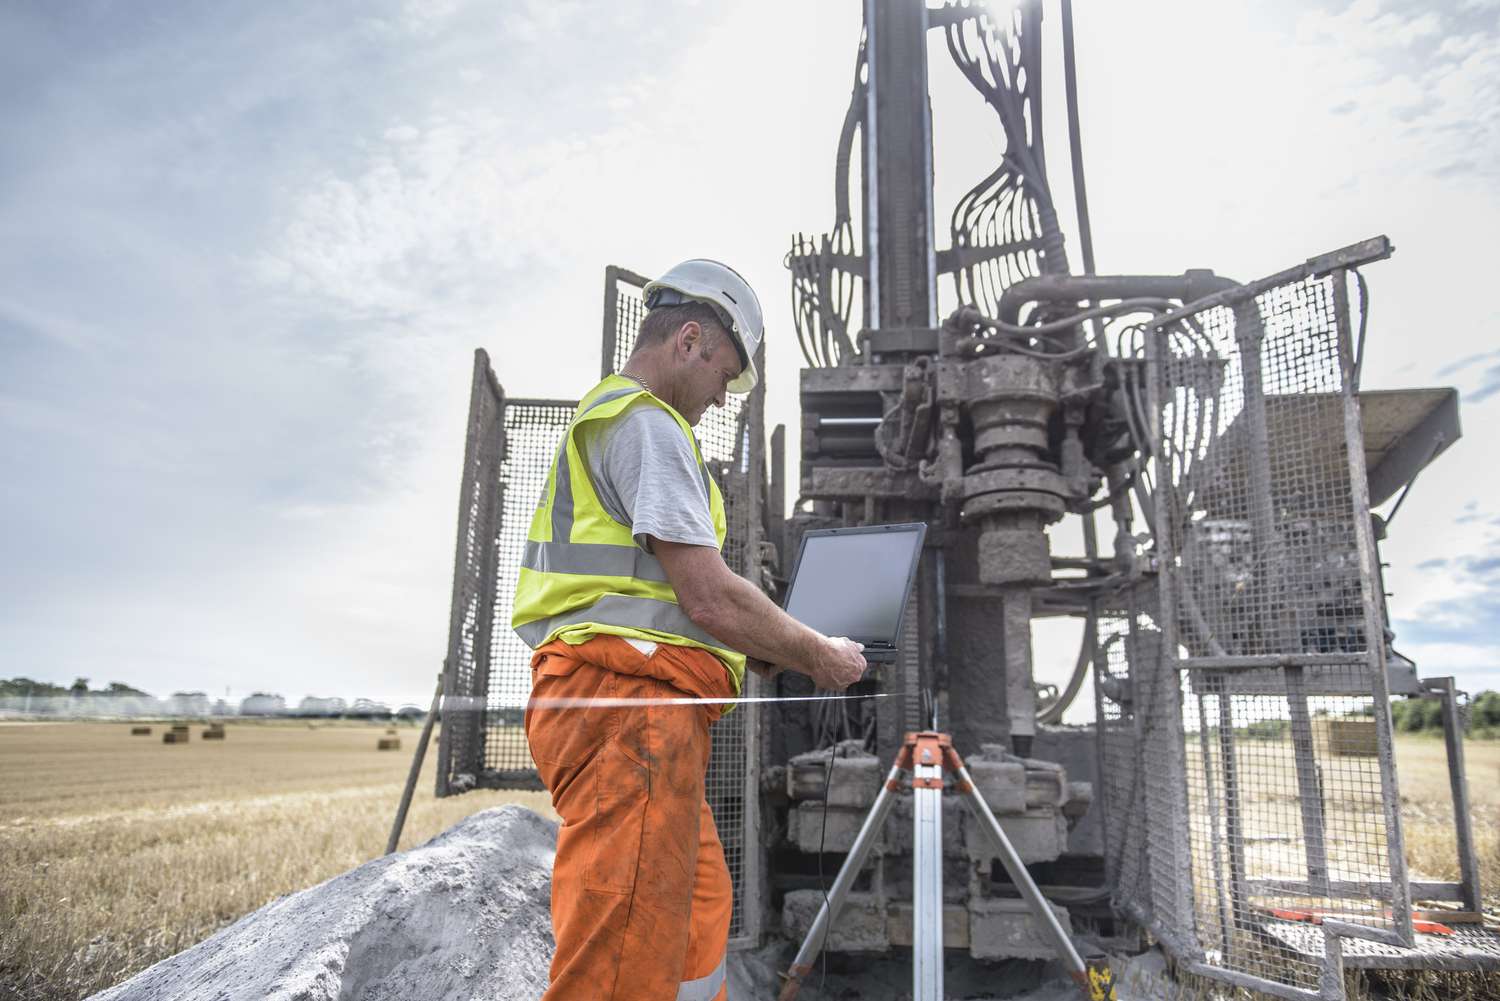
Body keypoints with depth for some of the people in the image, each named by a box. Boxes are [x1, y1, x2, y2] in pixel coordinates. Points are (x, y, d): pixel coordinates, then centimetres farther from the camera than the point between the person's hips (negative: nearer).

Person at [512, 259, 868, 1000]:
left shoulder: (598, 420, 25)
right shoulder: (645, 423, -8)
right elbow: (710, 599, -16)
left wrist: (767, 655, 19)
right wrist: (819, 657, 0)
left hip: (602, 705, 11)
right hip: (631, 702, -11)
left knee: (697, 920, 16)